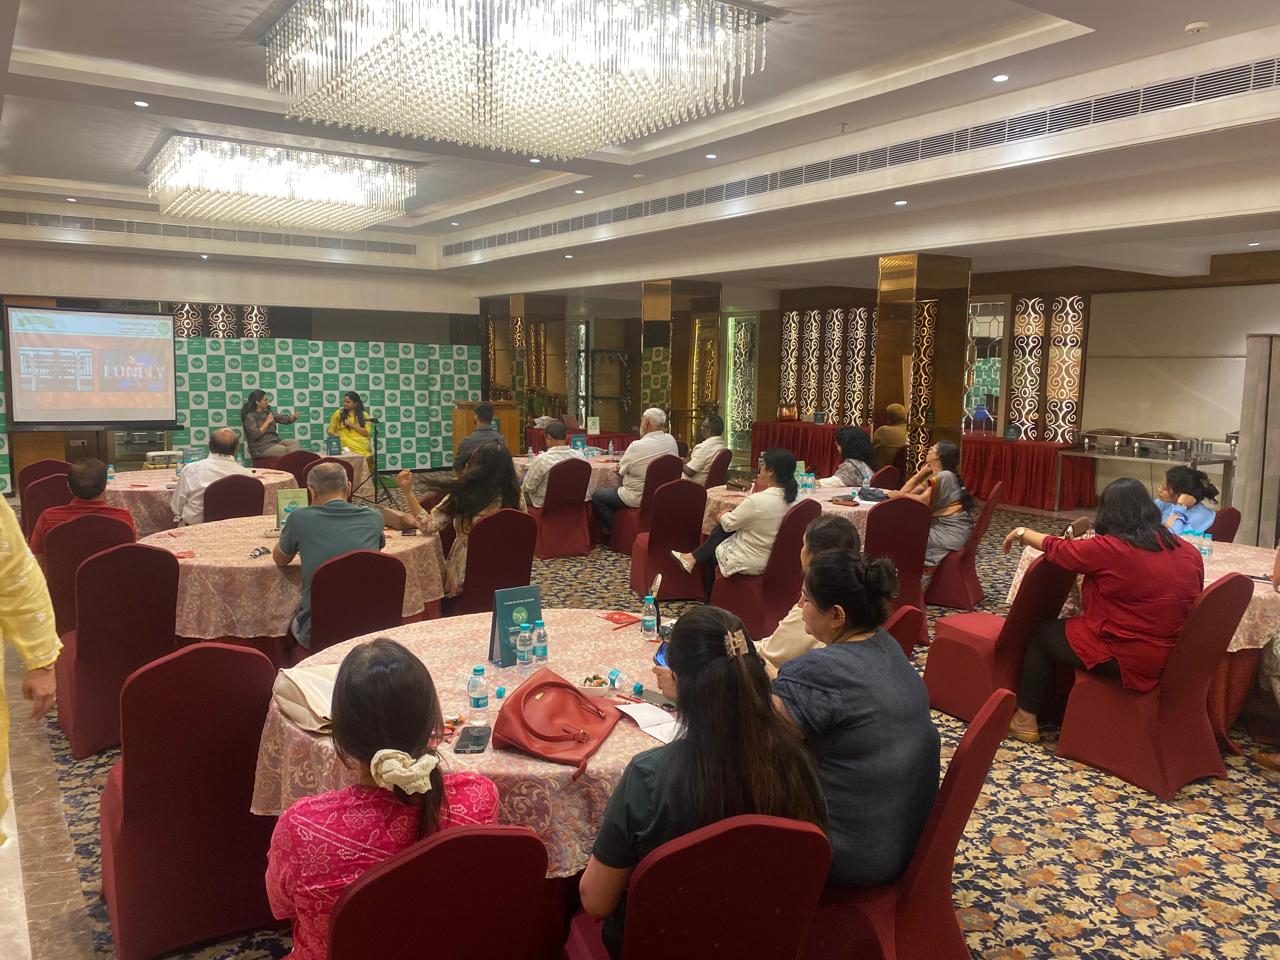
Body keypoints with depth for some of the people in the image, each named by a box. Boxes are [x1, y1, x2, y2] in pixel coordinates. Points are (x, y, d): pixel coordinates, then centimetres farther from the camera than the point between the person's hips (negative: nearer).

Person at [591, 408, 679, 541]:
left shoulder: (637, 446, -23)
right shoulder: (672, 441, -4)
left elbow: (620, 471, -8)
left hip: (638, 499, -8)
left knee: (597, 496, 8)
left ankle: (611, 535, 14)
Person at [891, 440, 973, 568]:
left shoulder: (945, 476, -17)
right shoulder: (934, 477, 13)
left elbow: (922, 501, -21)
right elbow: (905, 491, 5)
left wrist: (900, 495, -9)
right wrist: (923, 471, 1)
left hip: (952, 532, -9)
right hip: (940, 526, 9)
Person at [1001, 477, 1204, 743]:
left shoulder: (1108, 548, -17)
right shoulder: (1188, 551, 1)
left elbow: (1057, 549, -1)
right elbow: (1190, 596, 18)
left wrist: (1022, 533, 17)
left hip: (1129, 658, -7)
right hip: (1175, 657, 7)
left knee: (1042, 634, 17)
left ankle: (1025, 720, 23)